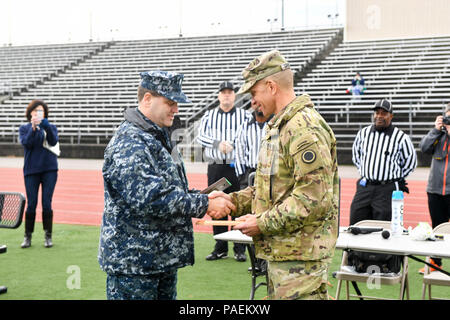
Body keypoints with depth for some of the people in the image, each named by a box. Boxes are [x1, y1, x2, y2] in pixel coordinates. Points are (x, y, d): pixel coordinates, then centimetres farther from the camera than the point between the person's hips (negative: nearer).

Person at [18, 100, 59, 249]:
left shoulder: (50, 127, 9)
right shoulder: (24, 128, 8)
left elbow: (53, 141, -11)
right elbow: (26, 143, -10)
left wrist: (46, 126, -25)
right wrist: (33, 128, -22)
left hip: (49, 169, 0)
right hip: (31, 170, 0)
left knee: (47, 203, -2)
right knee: (31, 204, -1)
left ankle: (48, 236, 9)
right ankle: (28, 236, 11)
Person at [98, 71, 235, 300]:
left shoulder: (159, 137, 15)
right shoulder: (129, 143, -19)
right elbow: (151, 198, -28)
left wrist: (204, 197, 5)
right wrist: (204, 204, -23)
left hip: (163, 259, 10)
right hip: (132, 262, -10)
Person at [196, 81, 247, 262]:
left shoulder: (244, 115, 7)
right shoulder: (209, 115, 11)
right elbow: (200, 136, 0)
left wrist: (232, 144, -19)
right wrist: (217, 143, -16)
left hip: (237, 167, -2)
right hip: (215, 167, 2)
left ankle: (240, 249, 8)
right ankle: (220, 249, 14)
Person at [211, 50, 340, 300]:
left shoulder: (305, 128, -18)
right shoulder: (280, 125, 17)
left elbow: (314, 199, -24)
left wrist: (262, 223, -18)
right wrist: (235, 201, 8)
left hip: (300, 254, -10)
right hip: (280, 250, 10)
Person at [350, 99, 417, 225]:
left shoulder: (401, 137, -4)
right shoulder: (363, 133, 7)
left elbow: (411, 161, 8)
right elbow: (355, 153, 24)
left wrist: (396, 178, 9)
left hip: (387, 190, -4)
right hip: (364, 187, 4)